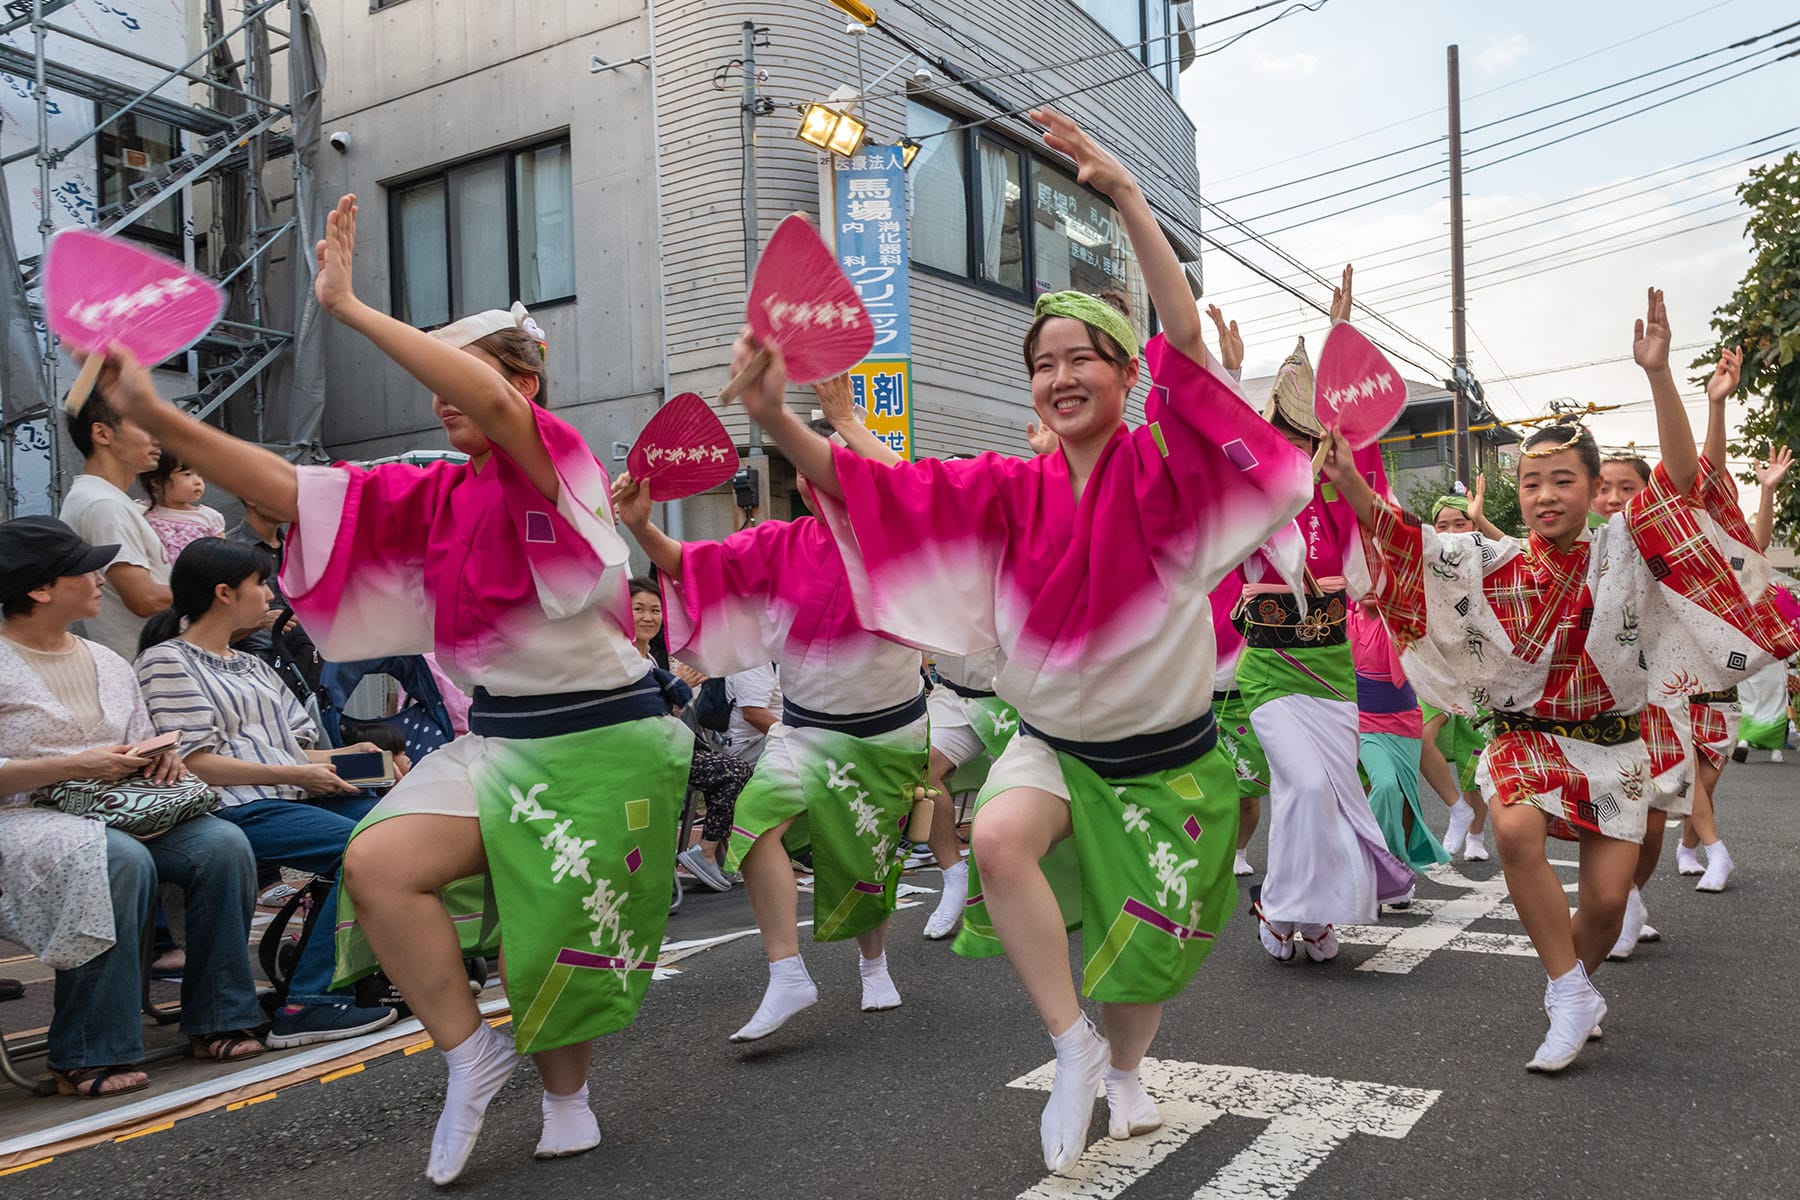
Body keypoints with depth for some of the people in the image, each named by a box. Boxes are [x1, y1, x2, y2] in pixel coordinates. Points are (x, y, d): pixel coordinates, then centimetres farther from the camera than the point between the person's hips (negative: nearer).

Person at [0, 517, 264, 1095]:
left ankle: (216, 1020, -12)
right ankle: (87, 1055, -27)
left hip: (115, 810, 6)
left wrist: (160, 759, -1)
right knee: (120, 859, -37)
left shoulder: (108, 664, 18)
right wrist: (74, 766, -19)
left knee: (223, 842, -21)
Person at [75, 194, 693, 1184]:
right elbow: (291, 491, -1)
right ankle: (470, 1053, 5)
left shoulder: (557, 465, -10)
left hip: (599, 740, -5)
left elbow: (495, 403, -32)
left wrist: (350, 308, -28)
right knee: (377, 861, -14)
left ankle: (565, 1094, 29)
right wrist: (154, 414, -10)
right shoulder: (430, 497, 6)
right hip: (497, 740, 5)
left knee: (554, 937, 1)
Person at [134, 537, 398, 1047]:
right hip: (239, 809, -8)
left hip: (296, 795, 8)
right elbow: (193, 761, -8)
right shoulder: (168, 661, 3)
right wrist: (293, 774, -12)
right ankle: (310, 1002, -26)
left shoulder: (253, 665, 28)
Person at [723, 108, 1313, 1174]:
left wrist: (1130, 204, -41)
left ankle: (1126, 1071, 45)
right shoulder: (1014, 490, -7)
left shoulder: (1160, 473, -15)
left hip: (1166, 753, -1)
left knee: (1147, 946, 12)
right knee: (999, 840, -29)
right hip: (1055, 739, 2)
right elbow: (876, 489, -15)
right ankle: (1075, 1047, -7)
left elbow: (1192, 349, -32)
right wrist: (779, 419, -31)